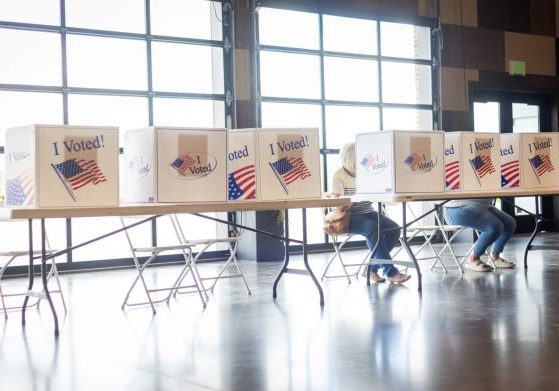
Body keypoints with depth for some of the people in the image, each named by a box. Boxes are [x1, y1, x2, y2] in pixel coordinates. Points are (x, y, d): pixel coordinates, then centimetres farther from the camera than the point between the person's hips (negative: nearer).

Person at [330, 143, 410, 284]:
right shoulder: (339, 174, -2)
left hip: (367, 212, 6)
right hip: (349, 216, -6)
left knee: (394, 229, -18)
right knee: (372, 227, -34)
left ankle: (372, 268, -9)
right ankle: (390, 271, -30)